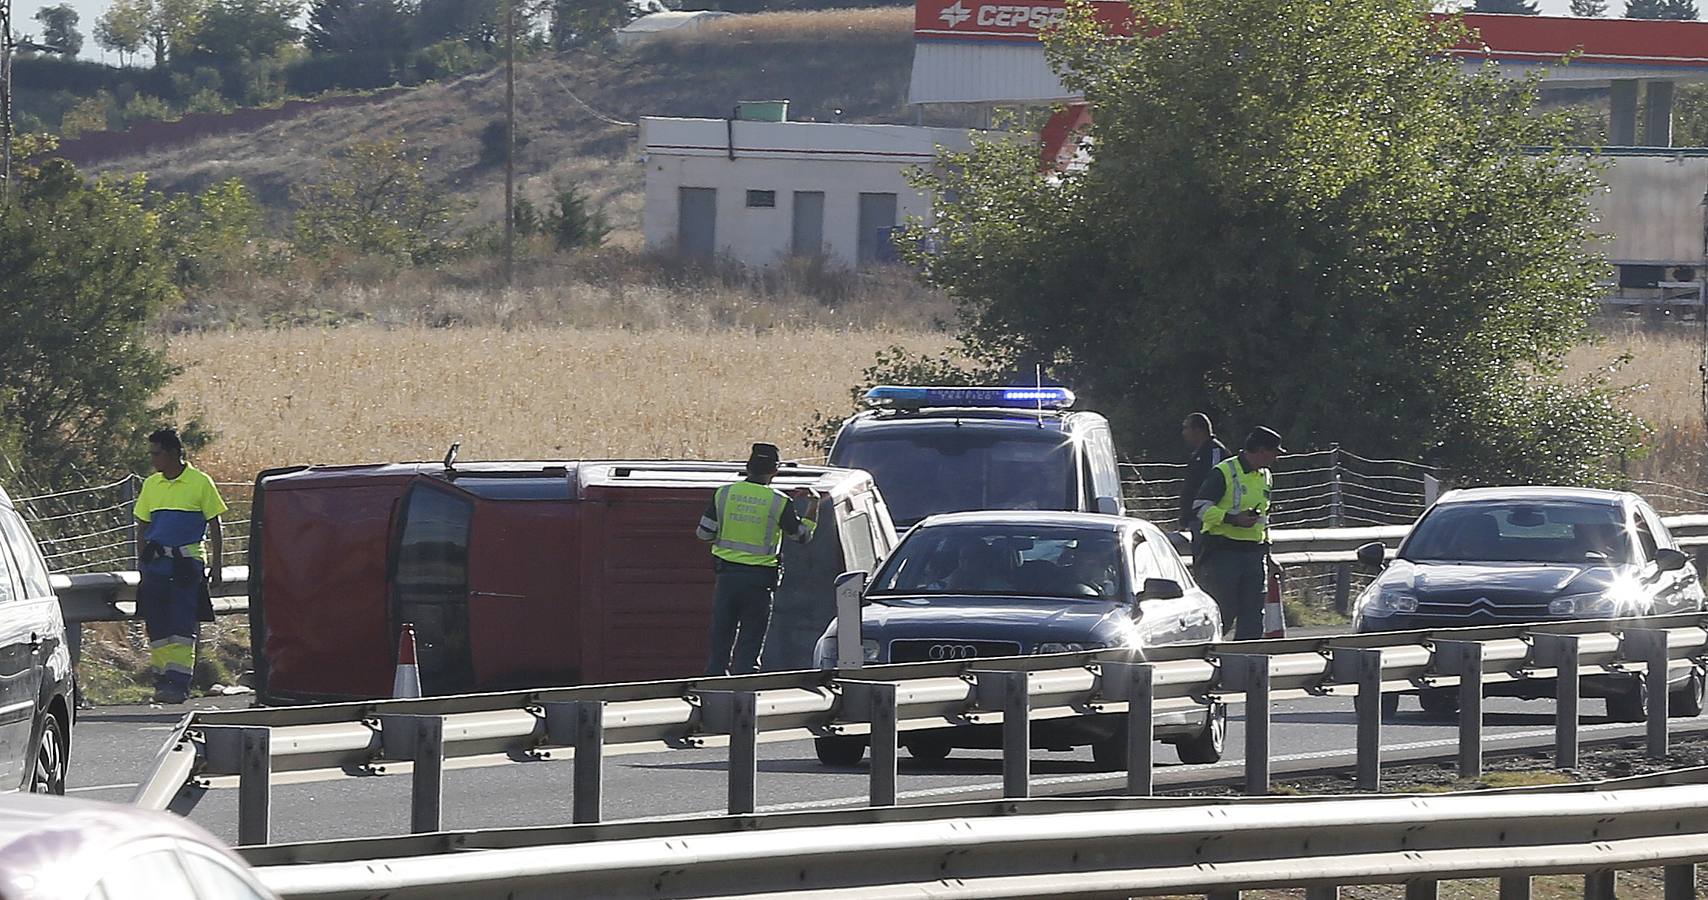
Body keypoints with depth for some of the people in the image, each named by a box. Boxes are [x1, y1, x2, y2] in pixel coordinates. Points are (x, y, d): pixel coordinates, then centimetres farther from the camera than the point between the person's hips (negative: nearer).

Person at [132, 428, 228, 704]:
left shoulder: (200, 483, -1)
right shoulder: (151, 485, 12)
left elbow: (215, 526, 3)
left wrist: (215, 565, 0)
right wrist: (141, 563, 13)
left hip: (187, 563, -5)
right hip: (156, 563, 5)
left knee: (182, 626, -11)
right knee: (157, 626, 3)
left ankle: (179, 683, -14)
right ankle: (161, 681, 9)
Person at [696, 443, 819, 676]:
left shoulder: (724, 494, 0)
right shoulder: (778, 502, -6)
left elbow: (704, 533, 3)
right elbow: (802, 535, 6)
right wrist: (813, 505, 20)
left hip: (727, 574, 2)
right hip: (759, 577, -2)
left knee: (721, 638, 9)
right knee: (750, 639, 3)